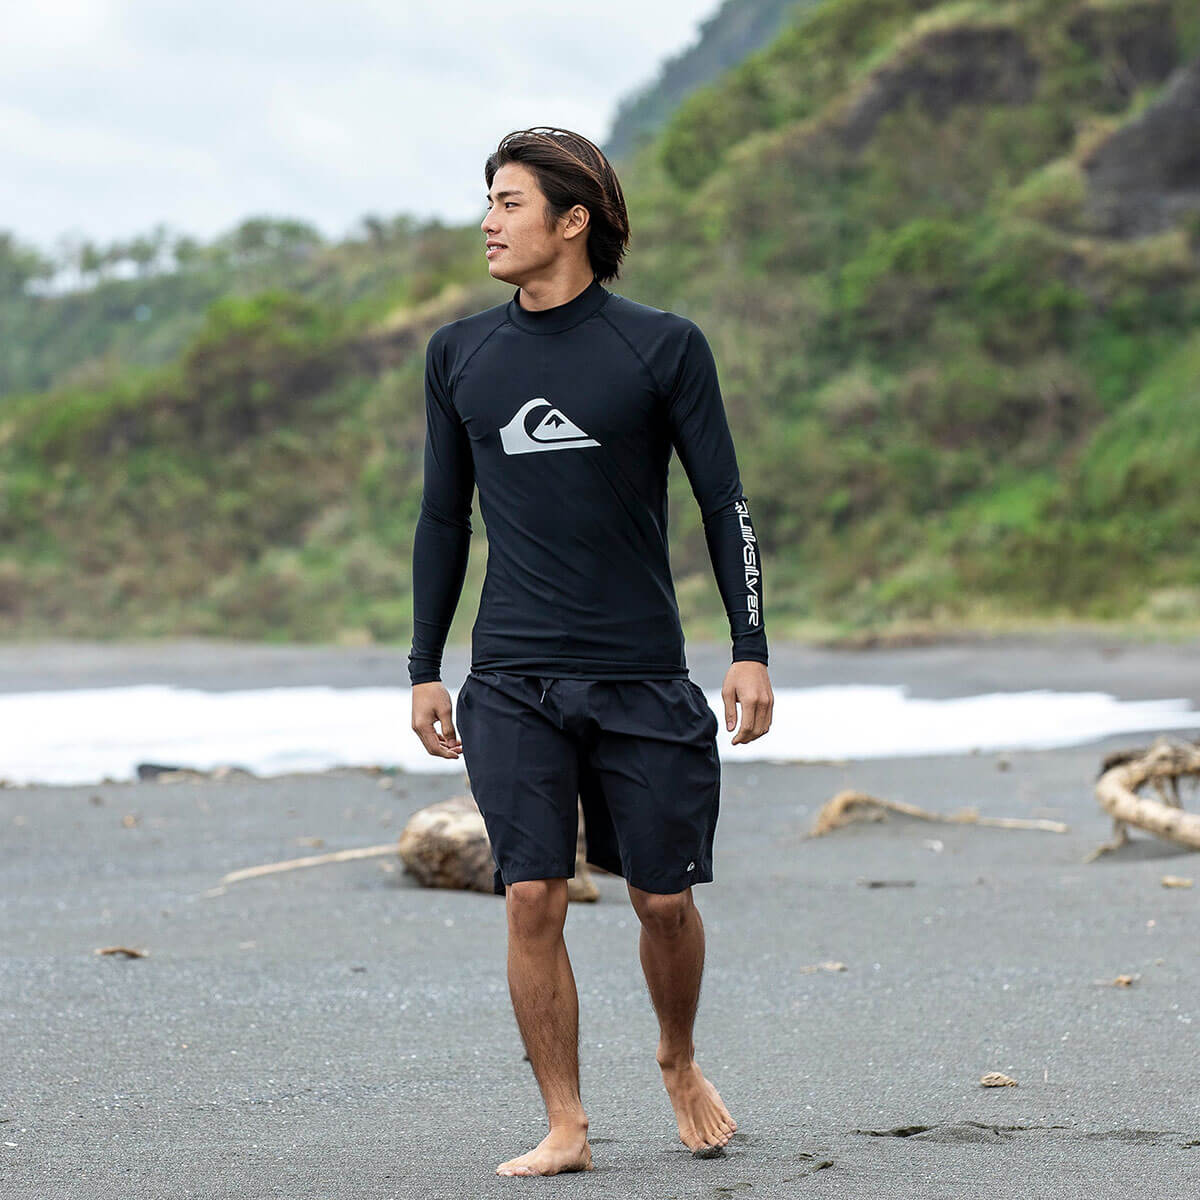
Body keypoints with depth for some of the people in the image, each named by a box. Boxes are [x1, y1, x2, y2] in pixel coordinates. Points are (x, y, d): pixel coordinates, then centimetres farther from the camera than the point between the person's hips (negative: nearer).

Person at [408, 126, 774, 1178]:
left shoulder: (663, 346, -1)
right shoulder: (460, 355, 8)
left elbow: (725, 502, 2)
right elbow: (443, 517, 14)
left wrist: (751, 649, -3)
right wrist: (425, 670, 12)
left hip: (643, 676, -2)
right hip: (511, 682, 2)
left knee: (665, 899, 4)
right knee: (533, 900, -6)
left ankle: (680, 1062, 32)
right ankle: (565, 1128, 3)